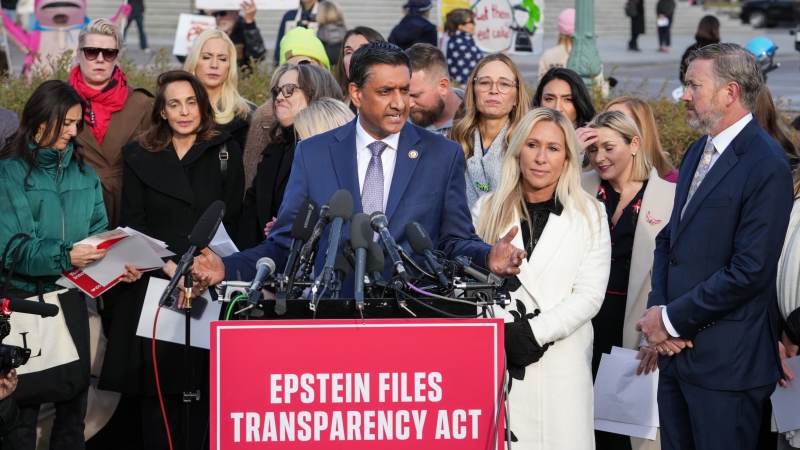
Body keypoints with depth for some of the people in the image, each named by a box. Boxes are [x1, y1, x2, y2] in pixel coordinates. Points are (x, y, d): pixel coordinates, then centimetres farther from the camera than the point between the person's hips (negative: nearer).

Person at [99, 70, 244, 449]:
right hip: (155, 282, 1)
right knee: (158, 384, -3)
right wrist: (167, 265, -10)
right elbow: (132, 223, 6)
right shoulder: (140, 157, 11)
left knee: (206, 383, -4)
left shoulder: (225, 152, 8)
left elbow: (230, 220, 5)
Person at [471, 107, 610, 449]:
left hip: (562, 366, 0)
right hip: (494, 363, 1)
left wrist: (533, 332, -12)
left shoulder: (588, 214, 6)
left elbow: (589, 296, -2)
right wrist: (504, 332, -11)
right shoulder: (487, 211, 9)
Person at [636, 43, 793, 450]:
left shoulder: (767, 165, -15)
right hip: (677, 350, 8)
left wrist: (672, 320, -14)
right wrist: (657, 309, -2)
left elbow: (750, 270, -20)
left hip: (726, 363, -8)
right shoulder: (698, 152, 13)